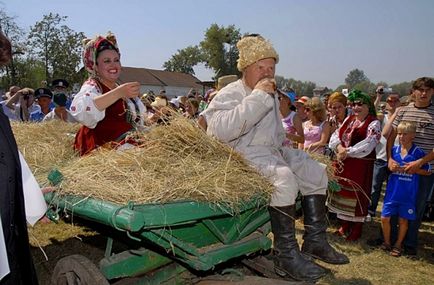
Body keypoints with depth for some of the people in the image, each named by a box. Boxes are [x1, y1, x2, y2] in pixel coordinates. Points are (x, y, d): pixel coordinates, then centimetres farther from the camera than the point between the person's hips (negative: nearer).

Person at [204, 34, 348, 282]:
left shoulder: (272, 95, 18)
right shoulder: (229, 94, -9)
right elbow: (222, 131, -30)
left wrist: (283, 145, 14)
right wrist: (257, 96, -27)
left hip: (273, 150, 9)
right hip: (244, 153, -9)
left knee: (316, 172, 3)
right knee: (284, 176, -33)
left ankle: (315, 241, 8)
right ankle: (286, 255, -24)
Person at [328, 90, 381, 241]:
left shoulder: (373, 123, -6)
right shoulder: (349, 119, 13)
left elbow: (367, 145, -19)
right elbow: (335, 135, 6)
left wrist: (347, 152, -20)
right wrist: (339, 147, -14)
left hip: (361, 165, -6)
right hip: (343, 163, 6)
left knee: (357, 195, 1)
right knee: (342, 192, 12)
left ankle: (357, 229, 16)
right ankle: (344, 225, 28)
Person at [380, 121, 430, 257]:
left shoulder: (418, 152, -8)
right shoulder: (394, 149, 2)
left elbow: (427, 171, -3)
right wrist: (392, 168, -8)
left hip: (408, 193, -3)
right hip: (392, 191, 3)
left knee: (403, 220, 11)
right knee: (385, 217, 3)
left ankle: (398, 245, 29)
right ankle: (387, 242, 25)